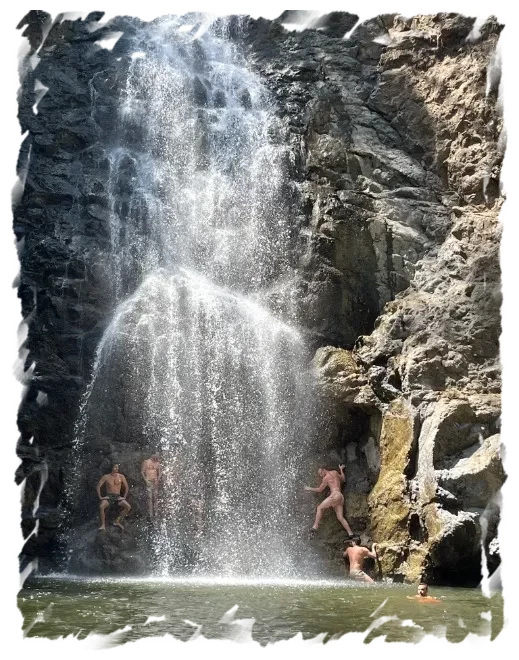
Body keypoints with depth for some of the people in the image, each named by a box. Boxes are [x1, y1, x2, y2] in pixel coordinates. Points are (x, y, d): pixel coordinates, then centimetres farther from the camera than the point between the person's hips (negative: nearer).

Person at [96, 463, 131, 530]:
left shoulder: (121, 477, 5)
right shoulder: (106, 477, 1)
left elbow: (126, 487, 10)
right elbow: (98, 486, 1)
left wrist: (124, 497, 0)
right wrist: (100, 497, -7)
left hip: (118, 497, 2)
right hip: (108, 496, -2)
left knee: (128, 507, -21)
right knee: (101, 506, -33)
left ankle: (117, 521, -10)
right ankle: (103, 525, -26)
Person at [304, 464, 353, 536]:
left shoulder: (326, 478, 3)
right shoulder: (335, 472, 21)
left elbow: (320, 490, 9)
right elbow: (343, 479, 35)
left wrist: (310, 489, 21)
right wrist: (341, 469, 47)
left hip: (335, 495, -8)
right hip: (341, 497, 8)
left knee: (320, 508, -6)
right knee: (340, 518, 6)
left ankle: (315, 527, -17)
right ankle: (350, 533, -3)